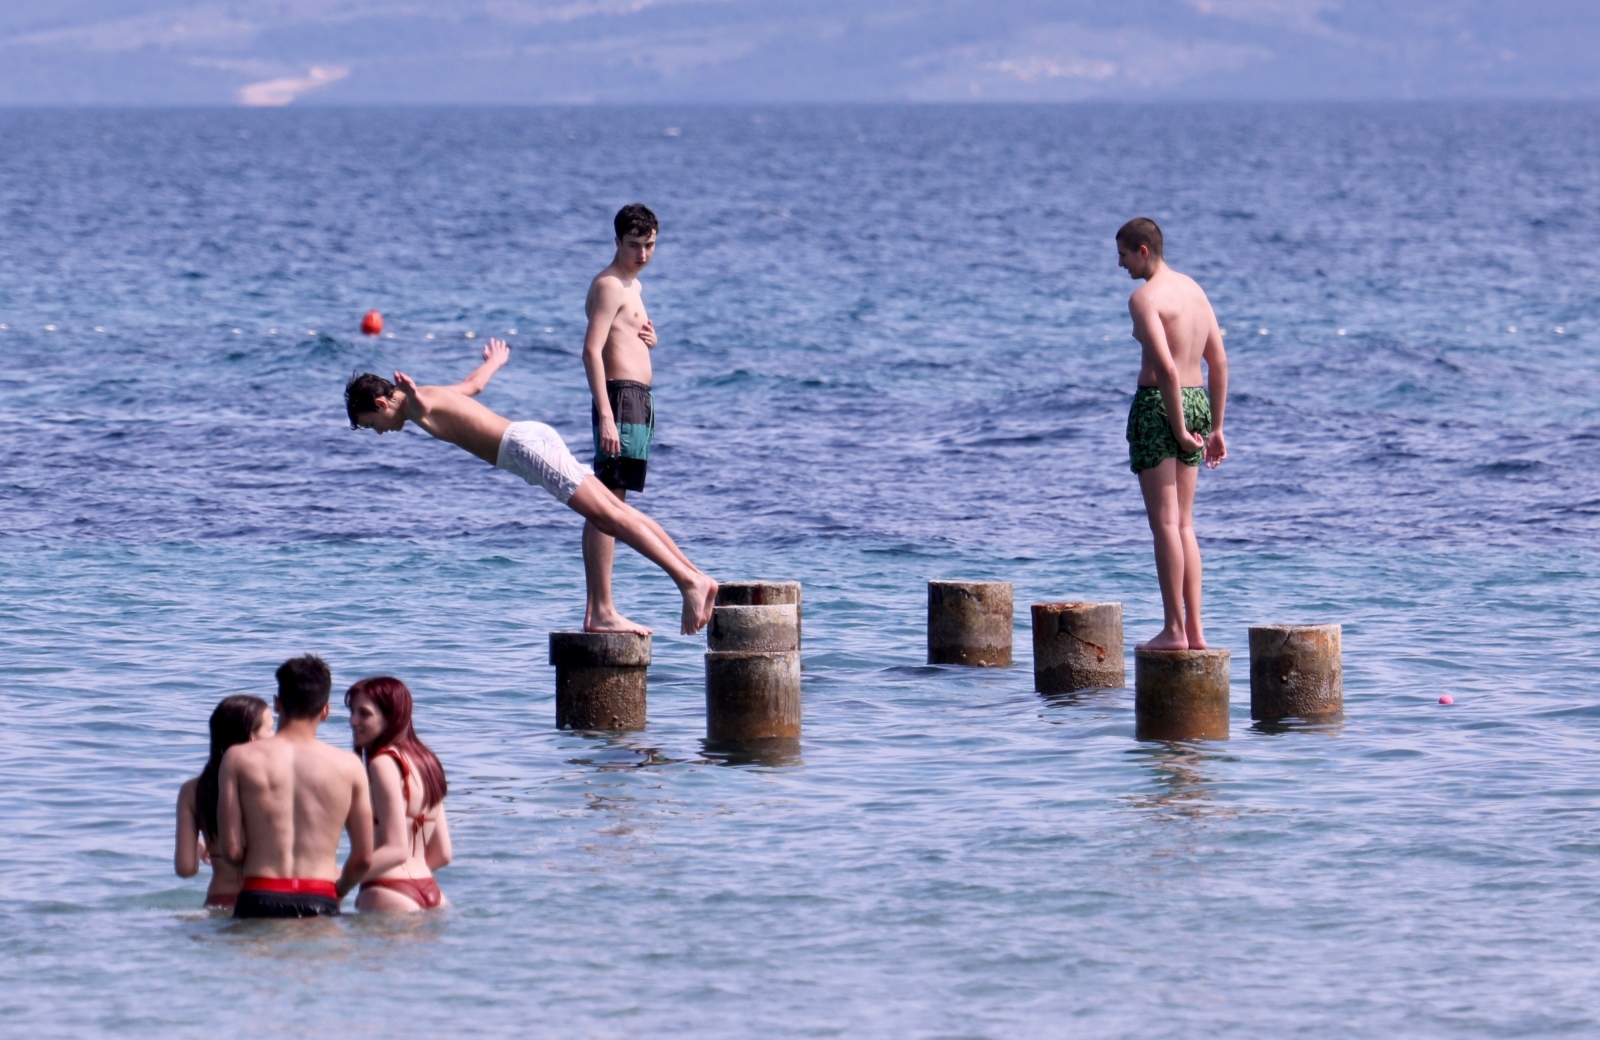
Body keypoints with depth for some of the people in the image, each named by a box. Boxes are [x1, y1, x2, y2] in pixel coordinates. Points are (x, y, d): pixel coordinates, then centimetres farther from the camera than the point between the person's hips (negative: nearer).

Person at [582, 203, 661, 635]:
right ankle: (603, 612, -17)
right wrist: (606, 416, -28)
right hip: (621, 395, -10)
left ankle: (595, 611, 13)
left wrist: (648, 337, 9)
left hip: (638, 400, 10)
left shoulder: (632, 286, 20)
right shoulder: (609, 285, -10)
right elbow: (592, 350, -20)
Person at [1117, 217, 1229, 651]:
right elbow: (1219, 362, 14)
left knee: (1165, 521, -3)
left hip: (1159, 404, -8)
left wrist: (1178, 427, -16)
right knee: (1183, 523, 13)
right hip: (1197, 401, 8)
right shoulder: (1193, 289, 13)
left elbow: (1166, 367, -23)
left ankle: (1175, 628, -3)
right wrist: (1215, 427, 18)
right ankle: (1194, 629, 11)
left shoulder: (1145, 298, -13)